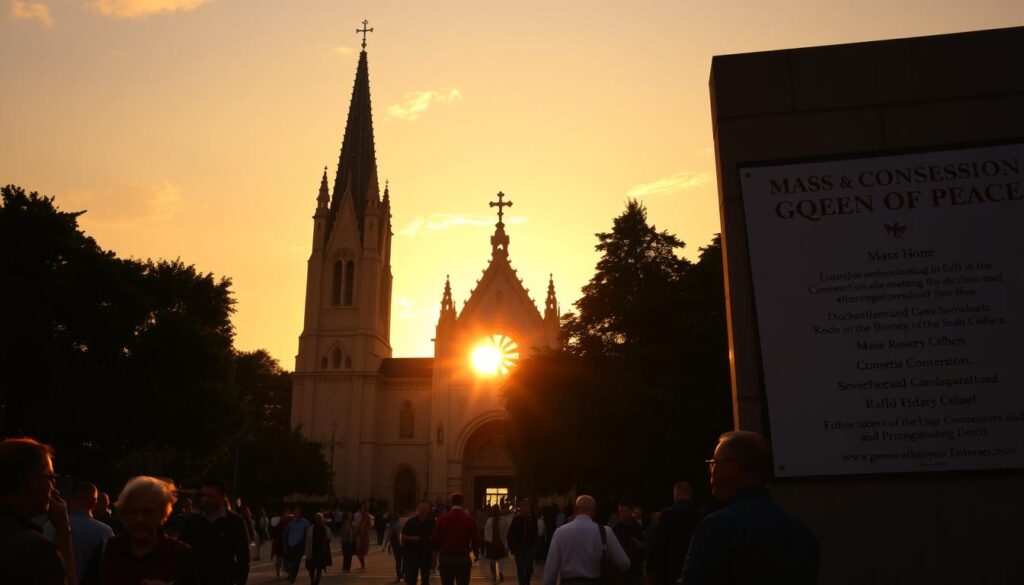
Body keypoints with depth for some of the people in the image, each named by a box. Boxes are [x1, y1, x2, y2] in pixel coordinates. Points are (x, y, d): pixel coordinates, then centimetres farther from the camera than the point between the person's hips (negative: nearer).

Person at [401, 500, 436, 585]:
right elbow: (403, 537, 2)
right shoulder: (411, 522, -2)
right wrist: (412, 538, -17)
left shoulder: (431, 522, 2)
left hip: (426, 553, 2)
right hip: (412, 553, -2)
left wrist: (434, 554, 5)